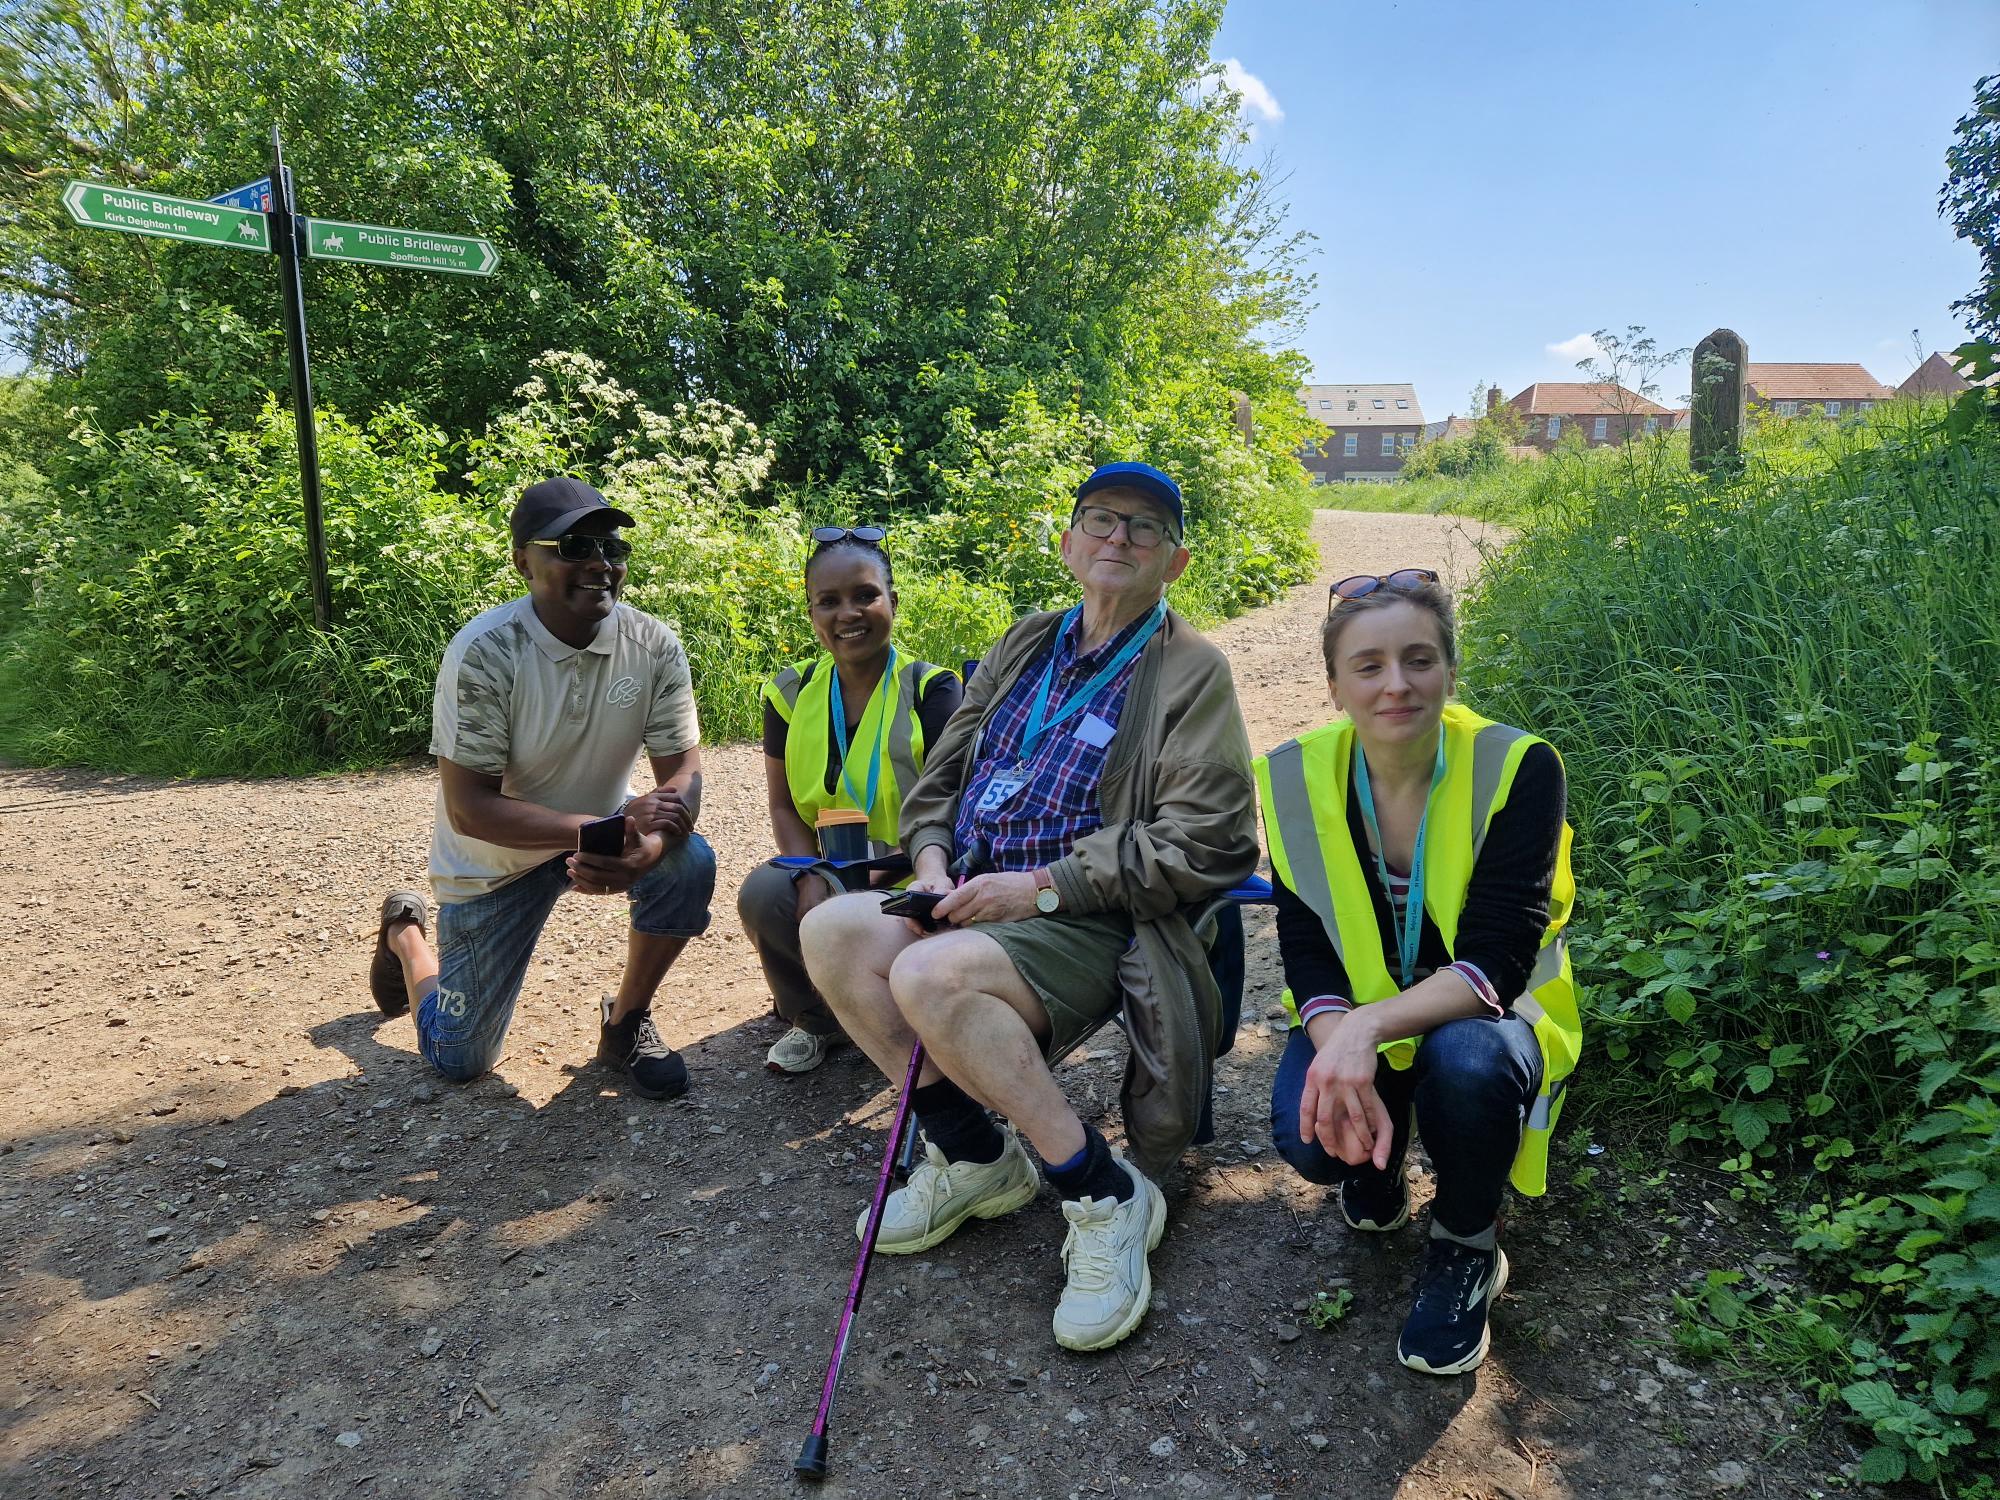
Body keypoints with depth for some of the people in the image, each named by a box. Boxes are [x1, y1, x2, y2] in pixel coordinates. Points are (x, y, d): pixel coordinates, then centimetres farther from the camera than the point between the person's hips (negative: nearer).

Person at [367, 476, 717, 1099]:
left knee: (689, 862, -29)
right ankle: (405, 933, 38)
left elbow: (684, 772, -17)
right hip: (496, 857, -2)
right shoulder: (483, 652, -27)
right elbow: (468, 809, -28)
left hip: (602, 832, 3)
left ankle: (626, 1022, -3)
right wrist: (614, 826, -39)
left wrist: (646, 848, -40)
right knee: (458, 1062, 6)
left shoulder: (654, 645, -17)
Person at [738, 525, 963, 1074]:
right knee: (763, 895, -28)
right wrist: (810, 878, -14)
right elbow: (783, 805, 6)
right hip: (829, 875, 3)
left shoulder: (931, 692, -10)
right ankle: (815, 1020, 3)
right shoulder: (793, 693, 3)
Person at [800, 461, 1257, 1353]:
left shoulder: (1191, 673, -1)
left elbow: (1206, 842, -11)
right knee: (832, 930, -18)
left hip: (1090, 923, -7)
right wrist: (933, 861, 0)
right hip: (981, 900, 7)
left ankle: (1106, 1195, -15)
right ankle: (973, 1156, -1)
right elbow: (940, 777, 23)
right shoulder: (1025, 646, 18)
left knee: (931, 976, -33)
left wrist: (1044, 886, -15)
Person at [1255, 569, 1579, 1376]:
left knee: (1467, 1064, -36)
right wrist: (1340, 1049, -32)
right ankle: (1377, 1178, 13)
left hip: (1483, 1013, -1)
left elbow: (1496, 960, -26)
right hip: (1354, 1020, 2)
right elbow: (1306, 948, -12)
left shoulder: (1516, 769, -20)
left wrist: (1371, 1025, -41)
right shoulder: (1297, 777, -12)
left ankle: (1467, 1247, -3)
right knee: (1308, 1134, -27)